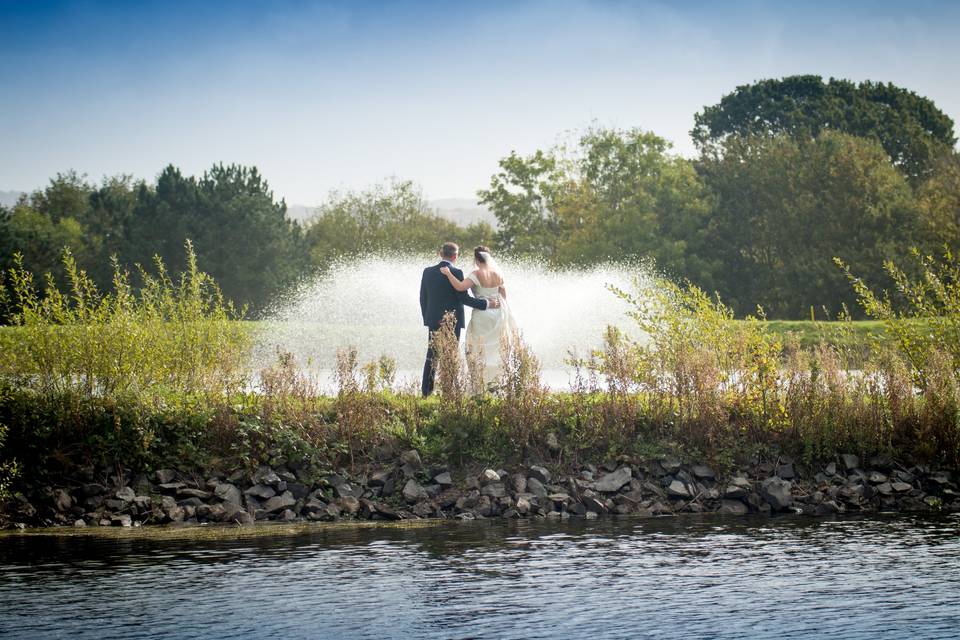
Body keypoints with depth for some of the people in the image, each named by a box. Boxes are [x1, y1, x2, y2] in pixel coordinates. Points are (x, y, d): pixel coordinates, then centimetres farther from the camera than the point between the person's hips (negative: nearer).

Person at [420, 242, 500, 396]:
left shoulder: (428, 272, 2)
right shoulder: (456, 273, -13)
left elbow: (423, 298, 7)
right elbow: (464, 298, -13)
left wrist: (426, 318, 17)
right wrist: (487, 304, -6)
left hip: (433, 320, 4)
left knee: (431, 355, 10)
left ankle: (426, 390, 8)